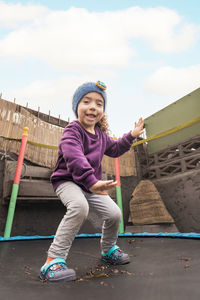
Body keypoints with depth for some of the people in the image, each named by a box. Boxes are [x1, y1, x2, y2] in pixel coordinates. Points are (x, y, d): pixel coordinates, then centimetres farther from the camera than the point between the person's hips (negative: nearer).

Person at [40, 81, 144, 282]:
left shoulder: (101, 134, 6)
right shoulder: (72, 131, -18)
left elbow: (114, 149, 22)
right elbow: (74, 158, -36)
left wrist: (131, 136, 14)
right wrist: (92, 181, -48)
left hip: (91, 184, 6)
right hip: (67, 181, -6)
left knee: (114, 213, -3)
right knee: (80, 206, -37)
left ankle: (108, 249, 29)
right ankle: (54, 260, -19)